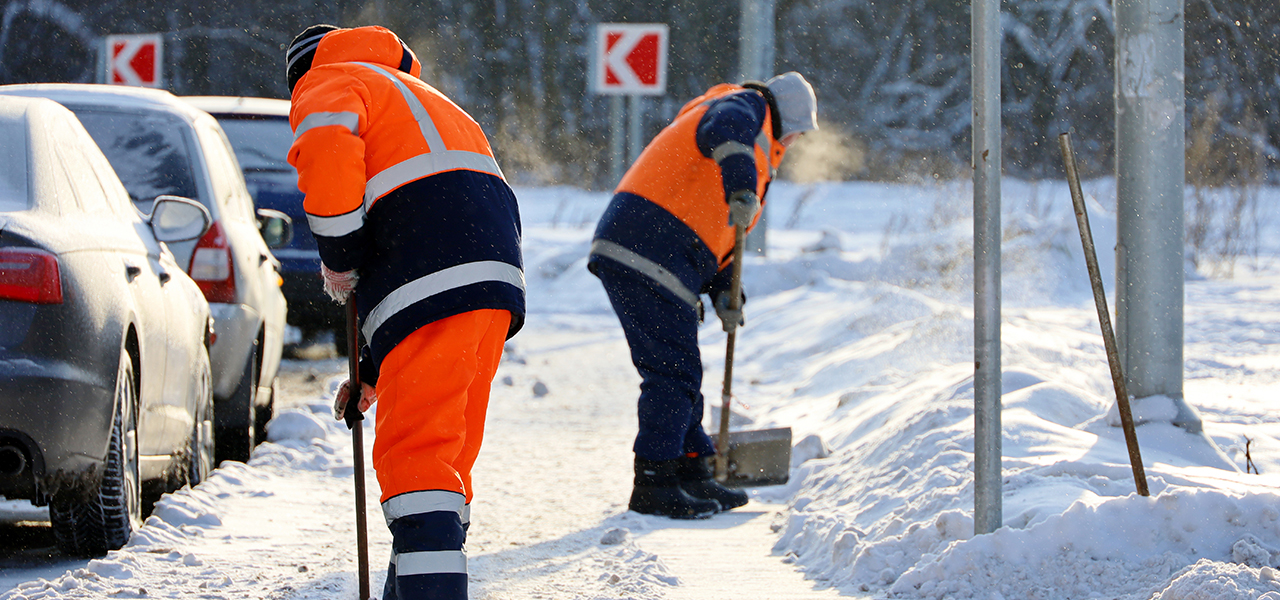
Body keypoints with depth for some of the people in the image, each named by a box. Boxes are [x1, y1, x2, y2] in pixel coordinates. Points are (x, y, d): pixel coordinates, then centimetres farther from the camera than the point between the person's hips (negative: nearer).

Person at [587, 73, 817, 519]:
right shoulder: (747, 107, 1)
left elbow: (713, 231, 31)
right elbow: (729, 130, -26)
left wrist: (723, 292, 15)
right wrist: (742, 191, -42)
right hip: (647, 257, -10)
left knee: (680, 374, 18)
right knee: (672, 372, -9)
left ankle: (692, 476, 27)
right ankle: (653, 486, -8)